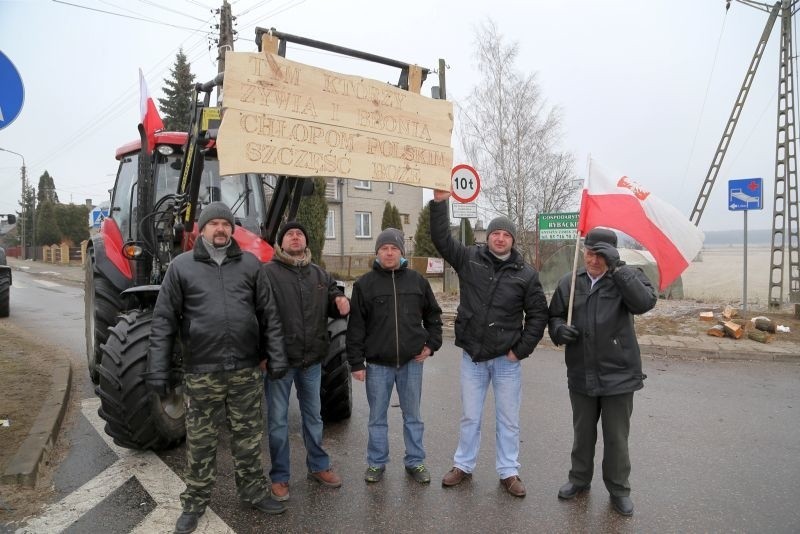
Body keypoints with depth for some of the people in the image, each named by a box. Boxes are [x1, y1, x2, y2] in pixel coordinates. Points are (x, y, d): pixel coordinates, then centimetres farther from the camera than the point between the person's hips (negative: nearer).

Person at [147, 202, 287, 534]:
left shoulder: (250, 264, 5)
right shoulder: (181, 266, 1)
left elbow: (269, 314, 6)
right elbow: (164, 321, 0)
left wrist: (277, 355, 2)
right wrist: (158, 368, -4)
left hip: (246, 368, 2)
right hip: (201, 371, -1)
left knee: (248, 436, 14)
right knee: (200, 440, 12)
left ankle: (253, 491, 33)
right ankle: (195, 502, 30)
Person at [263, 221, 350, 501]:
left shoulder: (319, 274, 9)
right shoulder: (268, 272, -7)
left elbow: (333, 303, 18)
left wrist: (341, 303, -7)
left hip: (312, 358, 5)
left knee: (313, 415, 18)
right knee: (278, 420, 8)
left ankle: (318, 466, 35)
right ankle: (279, 476, 23)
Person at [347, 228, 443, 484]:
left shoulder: (417, 280, 3)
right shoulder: (365, 284, -3)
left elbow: (433, 314, 13)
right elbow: (356, 326, -3)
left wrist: (431, 344, 4)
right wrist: (356, 362, -6)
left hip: (412, 362, 2)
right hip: (377, 363, -1)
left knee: (413, 415, 13)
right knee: (377, 417, 11)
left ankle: (415, 461, 29)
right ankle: (376, 463, 28)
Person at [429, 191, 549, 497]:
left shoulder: (526, 274, -3)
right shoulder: (469, 259, -1)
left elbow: (538, 315, 1)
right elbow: (441, 239, -5)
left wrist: (522, 349, -5)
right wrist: (440, 203, -14)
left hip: (507, 359, -1)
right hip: (472, 356, 1)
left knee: (508, 420, 12)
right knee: (469, 417, 15)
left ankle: (508, 472, 28)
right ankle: (463, 466, 32)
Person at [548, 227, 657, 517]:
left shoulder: (627, 278, -7)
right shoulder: (569, 282, 1)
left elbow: (645, 302, -26)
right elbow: (554, 316, 9)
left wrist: (617, 267, -30)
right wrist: (559, 329, -13)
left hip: (619, 374, -3)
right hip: (581, 375, 3)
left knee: (616, 438, 11)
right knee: (582, 433, 20)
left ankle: (618, 489, 31)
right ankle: (579, 478, 40)